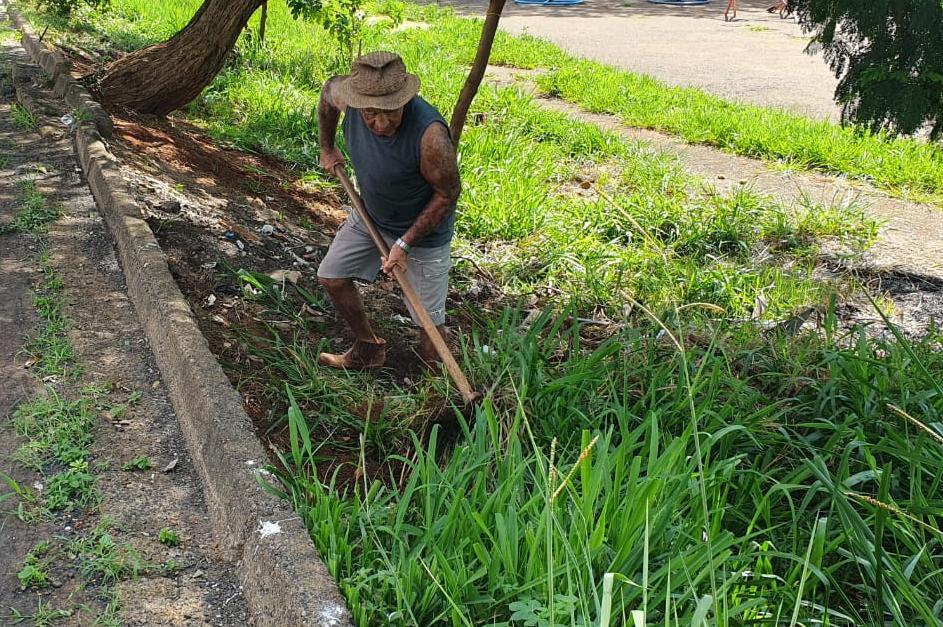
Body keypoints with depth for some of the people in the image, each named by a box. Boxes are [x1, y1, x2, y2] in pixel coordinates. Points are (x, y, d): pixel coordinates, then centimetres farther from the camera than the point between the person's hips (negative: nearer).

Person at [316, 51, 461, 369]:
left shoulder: (429, 134, -39)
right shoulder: (348, 95, -23)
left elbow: (448, 193, -24)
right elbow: (329, 91, 3)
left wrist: (405, 243, -24)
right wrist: (327, 148, 12)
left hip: (423, 227, -6)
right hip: (369, 213, 6)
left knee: (429, 319, 0)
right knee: (331, 276, 16)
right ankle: (369, 349, 35)